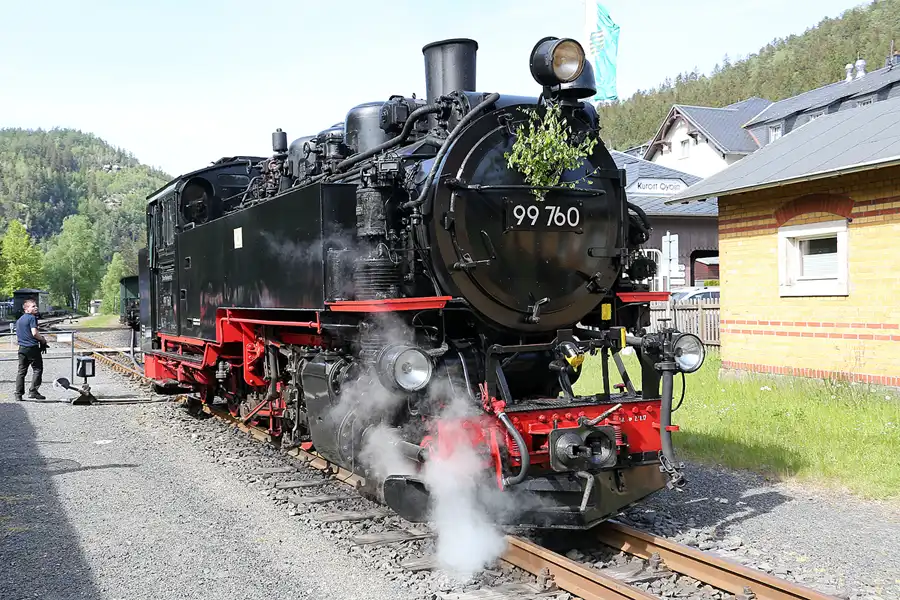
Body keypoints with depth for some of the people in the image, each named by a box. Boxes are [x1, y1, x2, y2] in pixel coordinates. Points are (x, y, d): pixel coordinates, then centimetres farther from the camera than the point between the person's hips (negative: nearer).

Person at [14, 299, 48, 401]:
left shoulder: (19, 320, 17)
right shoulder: (32, 318, -9)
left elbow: (17, 336, 19)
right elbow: (34, 333, -19)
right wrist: (43, 339, -5)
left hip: (22, 348, 8)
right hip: (32, 348, -7)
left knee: (22, 371, 10)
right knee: (37, 369, 0)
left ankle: (18, 394, 9)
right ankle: (33, 391, -7)